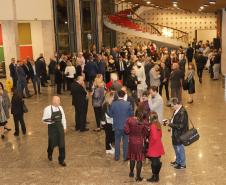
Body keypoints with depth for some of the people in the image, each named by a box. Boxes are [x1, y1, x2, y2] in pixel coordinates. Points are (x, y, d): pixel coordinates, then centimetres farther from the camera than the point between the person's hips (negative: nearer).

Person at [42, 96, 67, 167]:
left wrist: (64, 127, 13)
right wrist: (50, 120, -30)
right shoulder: (47, 109, -15)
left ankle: (61, 160, 18)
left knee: (62, 144, 3)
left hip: (60, 127, 4)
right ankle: (49, 154, 47)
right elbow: (44, 119, -10)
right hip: (52, 128, -4)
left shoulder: (60, 108, 0)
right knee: (52, 143, 12)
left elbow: (63, 118, 9)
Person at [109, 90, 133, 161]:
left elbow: (110, 114, -2)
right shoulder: (128, 104, -15)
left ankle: (117, 157, 24)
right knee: (126, 141, 13)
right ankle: (125, 157, 21)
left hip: (117, 126, 1)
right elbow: (131, 114, -6)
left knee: (117, 141, 15)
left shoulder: (113, 104, -11)